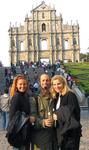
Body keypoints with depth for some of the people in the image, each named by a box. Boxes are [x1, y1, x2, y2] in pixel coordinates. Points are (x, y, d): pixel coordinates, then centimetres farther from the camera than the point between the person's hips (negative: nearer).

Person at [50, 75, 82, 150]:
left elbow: (71, 112, -17)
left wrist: (58, 116, -10)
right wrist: (55, 116, 0)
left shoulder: (70, 95, -11)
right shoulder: (57, 97, 13)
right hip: (62, 132, 8)